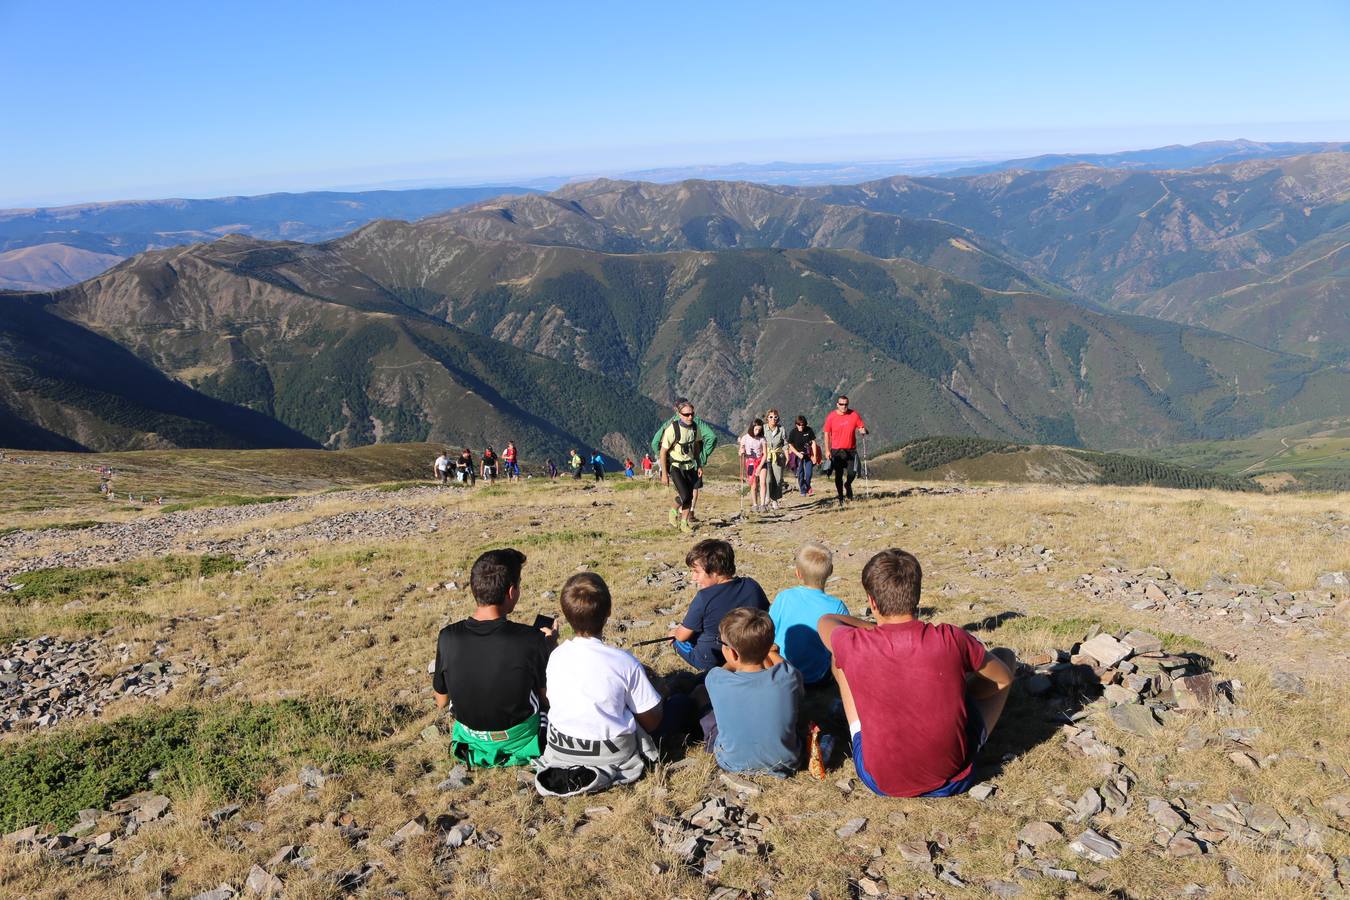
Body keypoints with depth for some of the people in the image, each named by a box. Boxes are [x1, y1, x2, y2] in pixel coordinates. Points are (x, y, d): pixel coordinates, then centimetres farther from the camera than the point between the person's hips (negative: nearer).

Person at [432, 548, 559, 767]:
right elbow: (546, 699, -11)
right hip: (519, 737, -2)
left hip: (470, 737, 2)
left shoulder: (448, 638, -22)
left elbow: (441, 702, -5)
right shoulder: (531, 640, -28)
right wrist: (549, 644, 1)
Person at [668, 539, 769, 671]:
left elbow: (682, 636, -15)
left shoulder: (704, 598, -27)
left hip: (709, 661, -5)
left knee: (677, 638, 22)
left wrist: (675, 631, 9)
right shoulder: (752, 586, -13)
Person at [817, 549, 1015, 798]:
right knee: (1005, 655, 13)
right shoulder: (952, 640, -18)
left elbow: (826, 621, 10)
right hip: (952, 780, 0)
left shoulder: (852, 646, -17)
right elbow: (1004, 679, 3)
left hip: (879, 782, 0)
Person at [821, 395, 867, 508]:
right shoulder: (831, 417, -4)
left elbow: (862, 427, 8)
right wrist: (827, 450, -1)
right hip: (836, 451, -1)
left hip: (851, 450, 1)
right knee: (838, 476, 2)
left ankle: (848, 485, 30)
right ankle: (841, 498, 15)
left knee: (852, 473, -5)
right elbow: (827, 433, 2)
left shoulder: (854, 415, -2)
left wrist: (863, 430, -18)